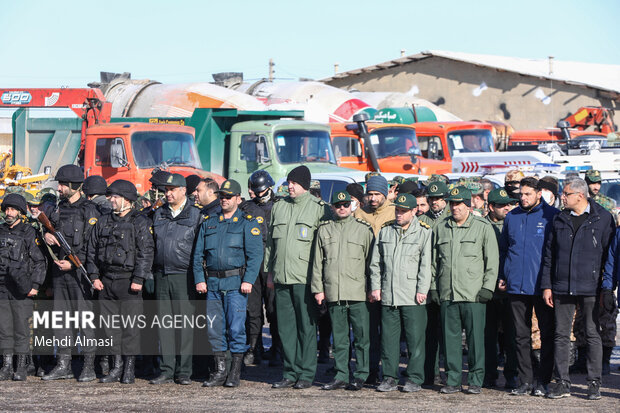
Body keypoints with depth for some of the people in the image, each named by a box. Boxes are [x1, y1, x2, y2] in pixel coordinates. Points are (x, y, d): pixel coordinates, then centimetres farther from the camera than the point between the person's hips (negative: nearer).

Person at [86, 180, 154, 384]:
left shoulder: (140, 222, -3)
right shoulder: (104, 222, 13)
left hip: (129, 281, -5)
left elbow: (145, 252, -8)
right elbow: (92, 250, 16)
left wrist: (138, 279, -14)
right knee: (111, 325, 7)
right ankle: (117, 367, 14)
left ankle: (129, 369, 3)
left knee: (130, 326, -4)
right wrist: (94, 276, 7)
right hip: (106, 281, 5)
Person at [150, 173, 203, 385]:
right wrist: (152, 272, 12)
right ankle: (166, 370, 8)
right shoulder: (159, 214, 14)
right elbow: (151, 244, 19)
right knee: (164, 323, 4)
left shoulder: (195, 215, 0)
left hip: (183, 276, -4)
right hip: (161, 276, 4)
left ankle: (184, 371, 0)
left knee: (184, 322, -4)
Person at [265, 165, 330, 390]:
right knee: (285, 326, 5)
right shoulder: (279, 207, 15)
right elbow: (271, 241, 21)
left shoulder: (318, 208, 0)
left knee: (306, 326, -3)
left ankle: (306, 373, 2)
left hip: (305, 277, -5)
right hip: (282, 276, 5)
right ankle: (290, 373, 10)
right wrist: (269, 270, 17)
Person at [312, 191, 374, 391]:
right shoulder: (324, 230, 12)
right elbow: (318, 262, 13)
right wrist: (318, 289, 7)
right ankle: (341, 376, 11)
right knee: (339, 338, 7)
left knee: (362, 337, -2)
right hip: (333, 292, 3)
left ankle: (360, 376, 5)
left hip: (358, 292, -3)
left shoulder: (364, 229, 5)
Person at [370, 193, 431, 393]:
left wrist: (422, 290, -9)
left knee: (415, 338, -3)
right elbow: (376, 262, 18)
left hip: (412, 297, -4)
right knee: (388, 337, 4)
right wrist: (375, 286, 9)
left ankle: (415, 379, 4)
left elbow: (426, 264, -2)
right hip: (388, 294, 4)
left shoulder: (424, 232, 2)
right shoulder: (385, 232, 15)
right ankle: (390, 377, 11)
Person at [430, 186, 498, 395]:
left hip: (473, 294, -3)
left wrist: (487, 288, -5)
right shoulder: (440, 228, 13)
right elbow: (434, 260, 18)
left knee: (475, 336, -2)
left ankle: (476, 380, 4)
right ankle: (453, 379, 11)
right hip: (447, 293, 3)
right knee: (450, 336, 4)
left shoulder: (483, 227, 2)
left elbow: (492, 260, 2)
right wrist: (433, 287, 11)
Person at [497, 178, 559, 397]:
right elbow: (503, 249, 19)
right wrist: (502, 276, 11)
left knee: (547, 333, 1)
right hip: (516, 286, 4)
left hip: (542, 286, -4)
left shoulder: (552, 216, -3)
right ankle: (525, 381, 12)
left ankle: (543, 381, 8)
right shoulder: (512, 217, 10)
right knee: (521, 335, 6)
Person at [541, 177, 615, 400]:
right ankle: (562, 382, 10)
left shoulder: (603, 219, -2)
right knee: (561, 335, 4)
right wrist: (546, 285, 7)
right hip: (562, 288, 4)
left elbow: (610, 254, -1)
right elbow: (549, 254, 14)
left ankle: (594, 382, 7)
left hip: (590, 288, -4)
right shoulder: (559, 220, 10)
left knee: (592, 334, 0)